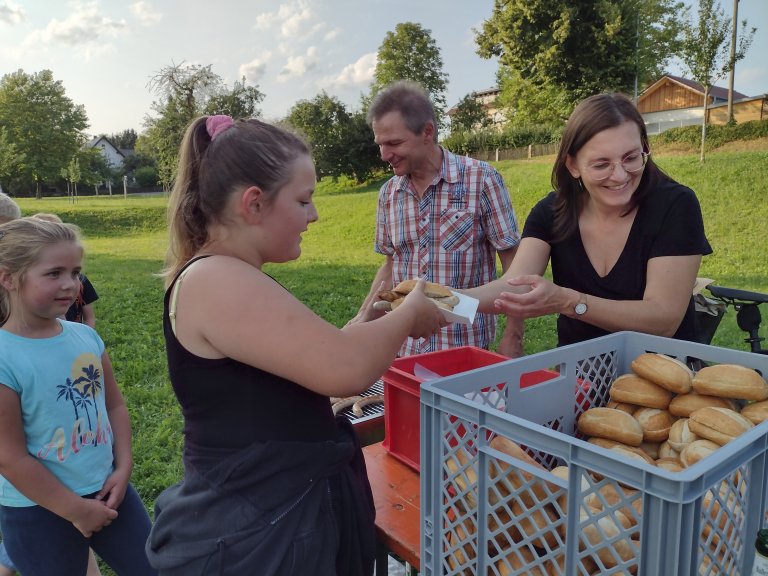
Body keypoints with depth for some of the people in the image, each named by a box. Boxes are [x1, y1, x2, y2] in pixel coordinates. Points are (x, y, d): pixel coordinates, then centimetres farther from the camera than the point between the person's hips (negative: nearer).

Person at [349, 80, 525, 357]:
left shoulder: (482, 179, -12)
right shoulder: (388, 193, 2)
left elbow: (514, 262, -9)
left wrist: (513, 336, -12)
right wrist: (362, 320, 0)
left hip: (467, 346, -4)